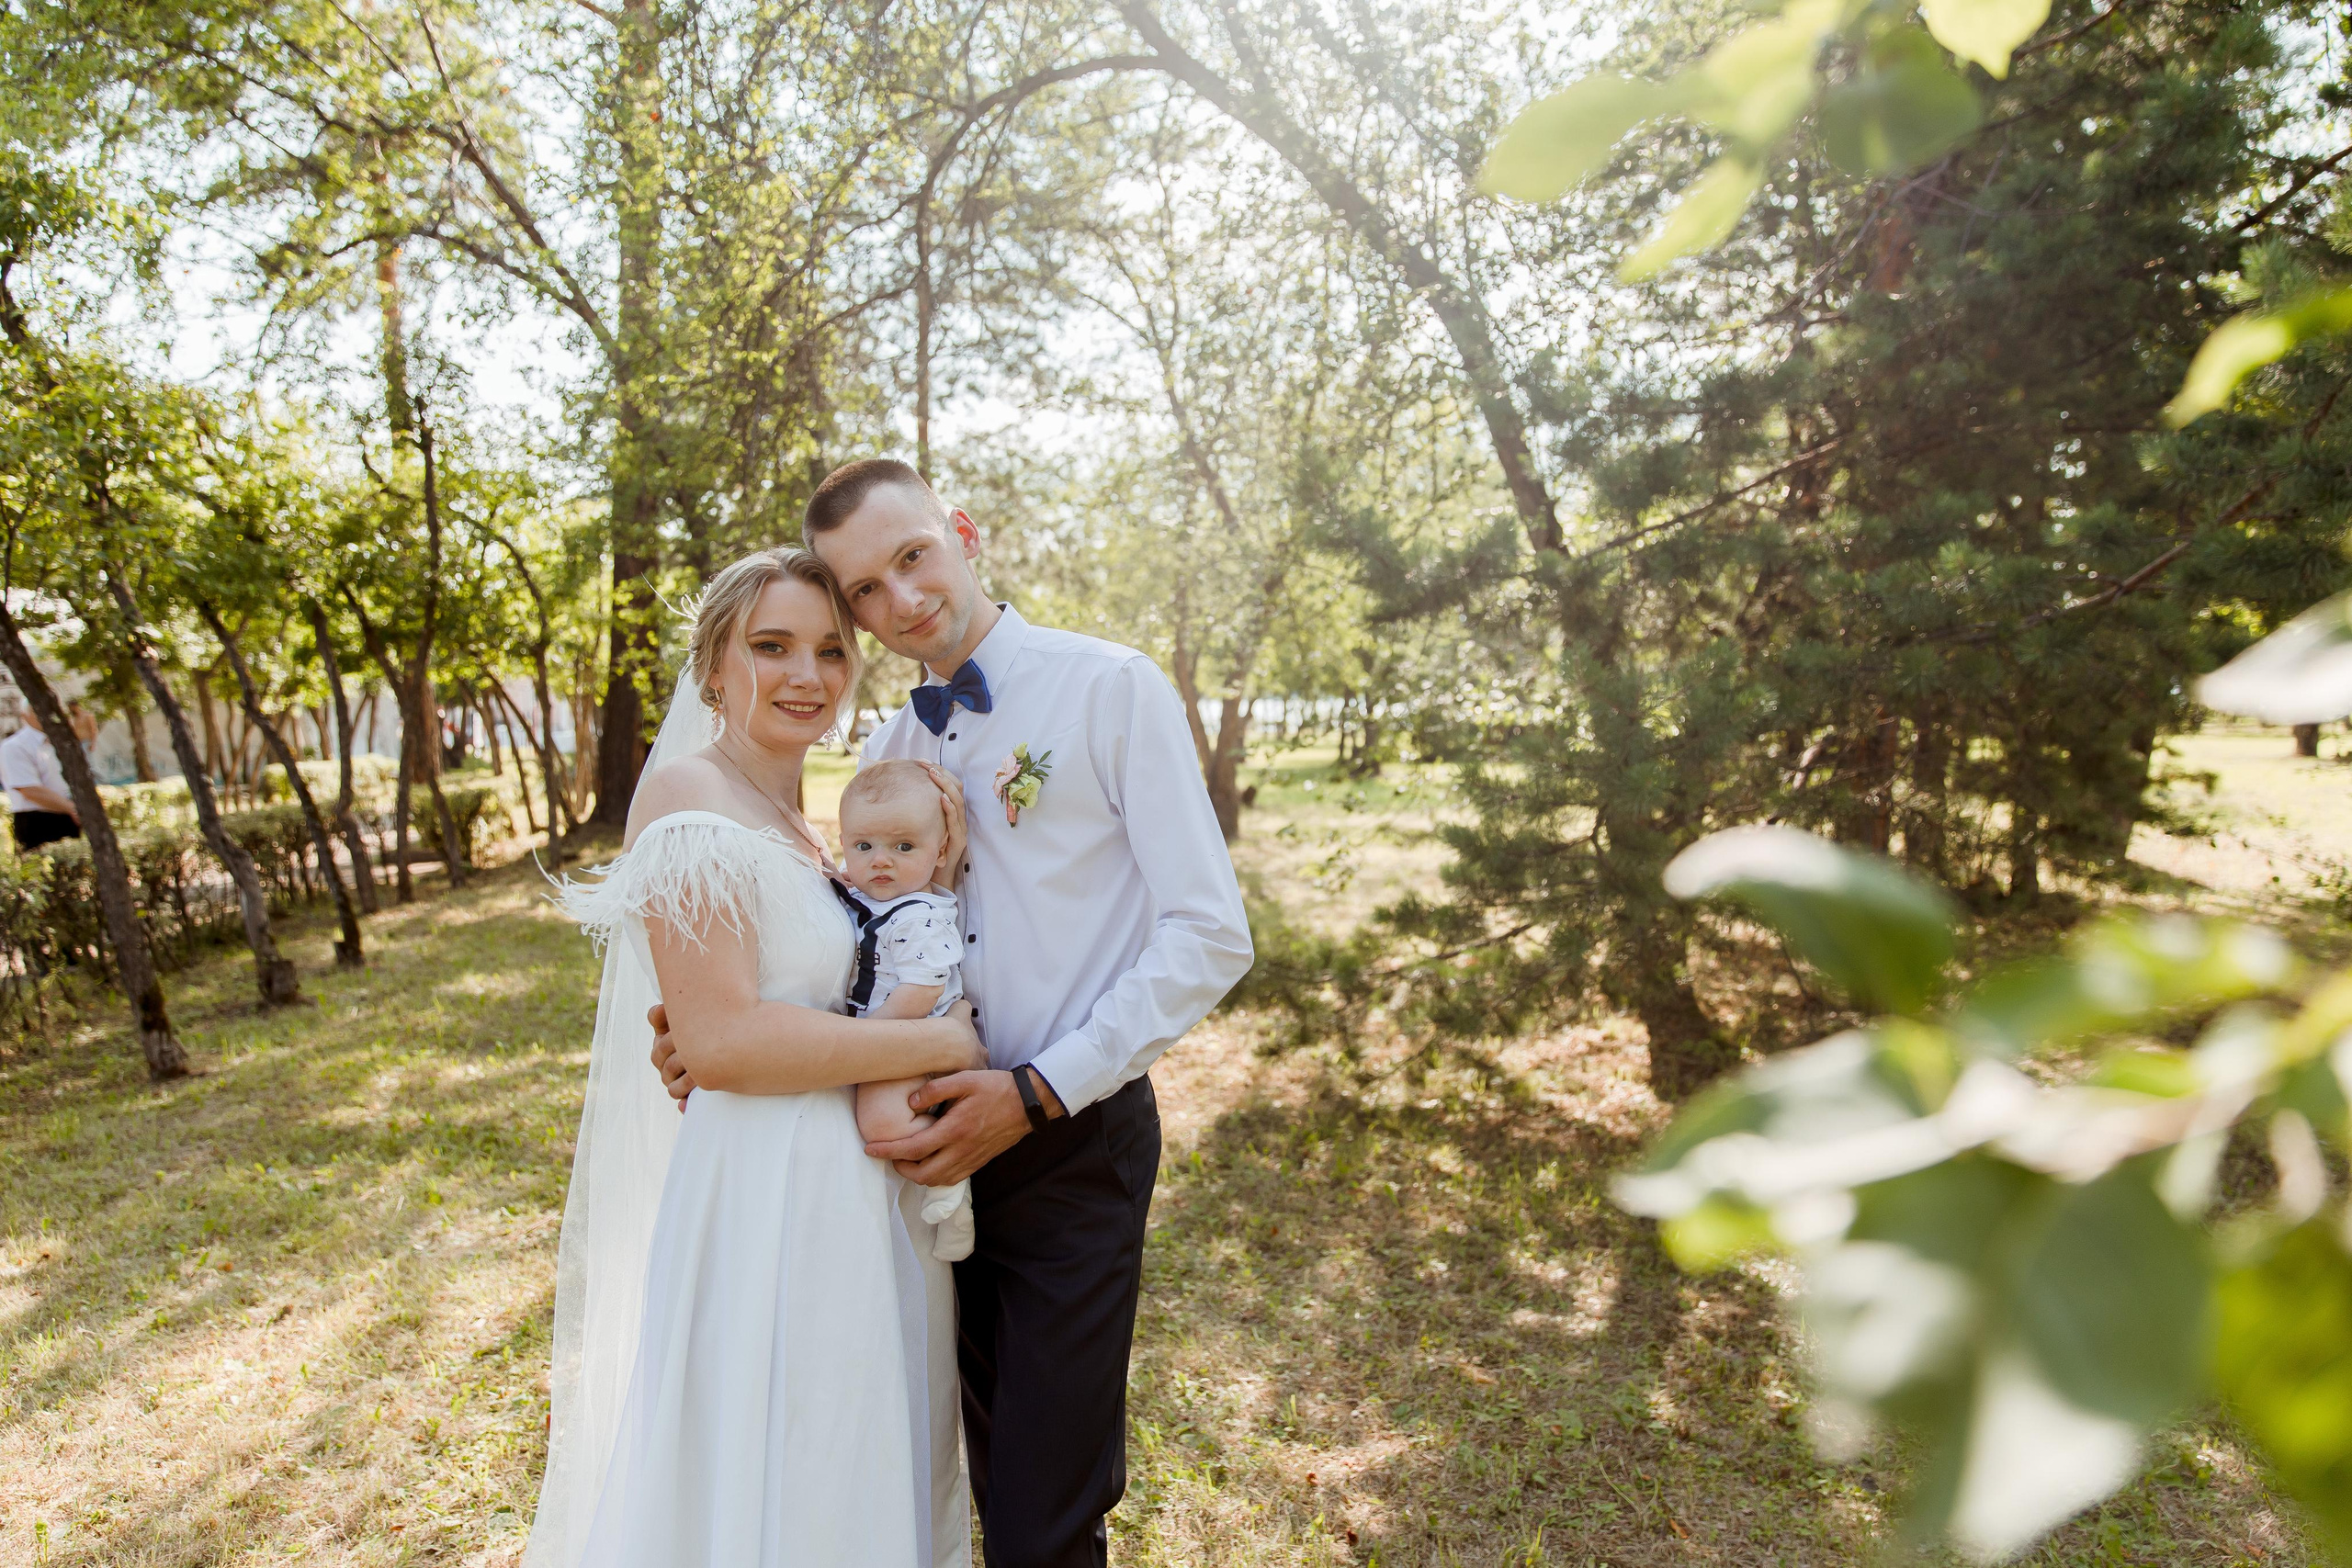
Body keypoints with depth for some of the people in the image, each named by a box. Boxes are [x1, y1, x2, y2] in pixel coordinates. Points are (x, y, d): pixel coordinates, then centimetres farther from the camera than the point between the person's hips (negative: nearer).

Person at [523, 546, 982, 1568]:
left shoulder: (798, 827, 11)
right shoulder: (690, 798, -16)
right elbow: (721, 1038, -24)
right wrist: (943, 1043, -18)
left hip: (840, 1205, 9)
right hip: (753, 1212, -9)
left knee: (839, 1471, 24)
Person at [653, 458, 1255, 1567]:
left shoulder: (1112, 689, -11)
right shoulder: (888, 747, 9)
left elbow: (1209, 937, -15)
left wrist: (1037, 1092, -19)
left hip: (1072, 1146, -5)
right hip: (943, 1144, 6)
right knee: (993, 1475, 23)